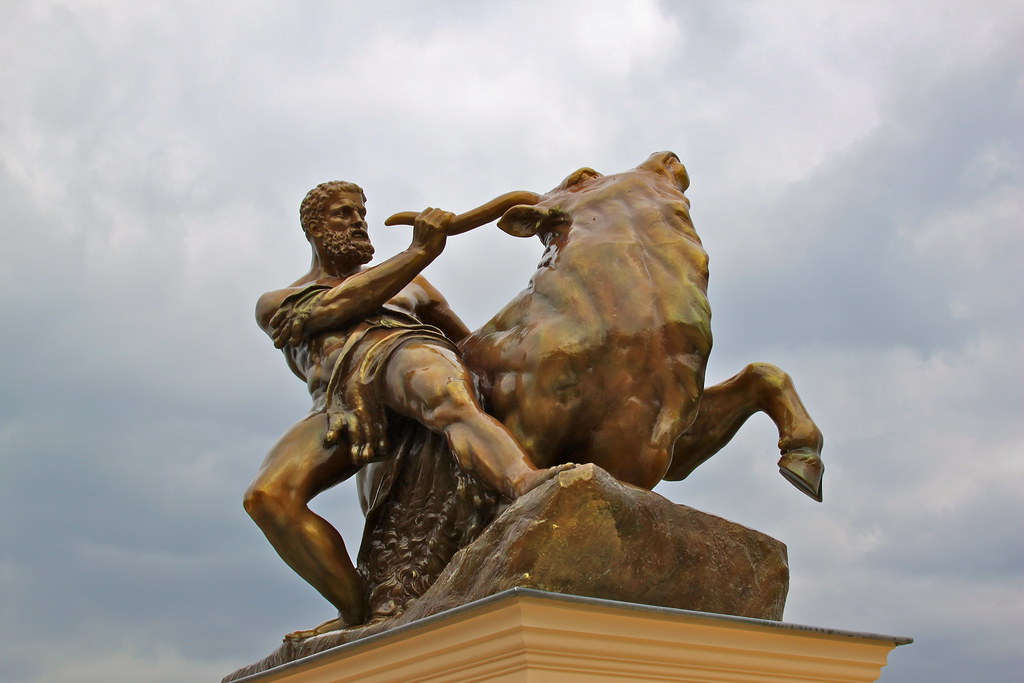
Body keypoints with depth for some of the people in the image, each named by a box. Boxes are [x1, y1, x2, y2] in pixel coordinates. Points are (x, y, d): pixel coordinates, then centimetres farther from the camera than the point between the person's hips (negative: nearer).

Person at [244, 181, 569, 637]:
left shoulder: (409, 286, 40)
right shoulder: (275, 304, 28)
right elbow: (340, 303, 6)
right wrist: (420, 251, 2)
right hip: (342, 403, 0)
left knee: (452, 403, -40)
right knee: (267, 497, -27)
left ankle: (528, 489, -69)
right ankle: (358, 613, -16)